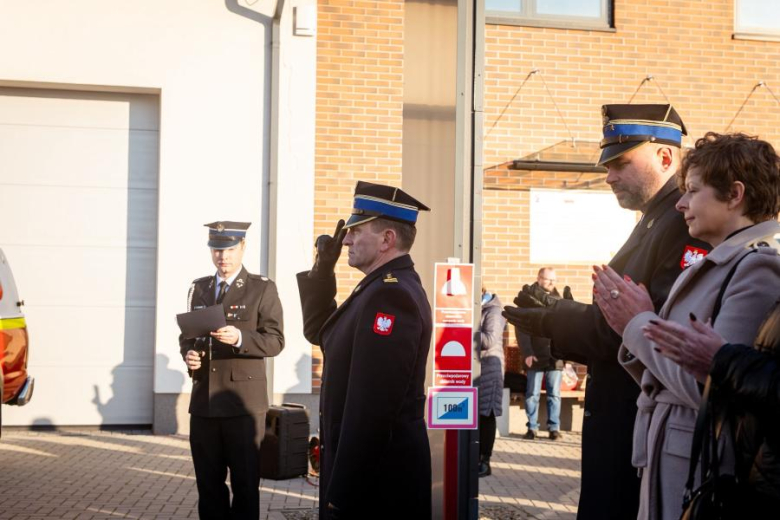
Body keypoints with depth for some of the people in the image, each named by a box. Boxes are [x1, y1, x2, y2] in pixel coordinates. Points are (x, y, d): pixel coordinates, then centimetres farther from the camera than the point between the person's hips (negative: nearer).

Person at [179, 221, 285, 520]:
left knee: (245, 483, 3)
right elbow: (187, 333, 20)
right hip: (203, 401, 4)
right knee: (208, 482, 11)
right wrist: (188, 353, -3)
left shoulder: (263, 289, -1)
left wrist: (239, 338, -26)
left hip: (243, 402, -4)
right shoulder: (198, 288, 14)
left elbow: (275, 341, -8)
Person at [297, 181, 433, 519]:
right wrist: (323, 270, 9)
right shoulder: (384, 288, 11)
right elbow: (320, 333, 21)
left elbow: (372, 408, -27)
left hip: (378, 477, -9)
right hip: (372, 466, 9)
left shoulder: (390, 294, -22)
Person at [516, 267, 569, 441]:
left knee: (554, 394, 7)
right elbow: (521, 328, -7)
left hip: (555, 356, 3)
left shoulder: (558, 300, 10)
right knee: (532, 394, 3)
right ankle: (532, 427, 12)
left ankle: (554, 427, 13)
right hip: (536, 356, -3)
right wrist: (527, 353, -15)